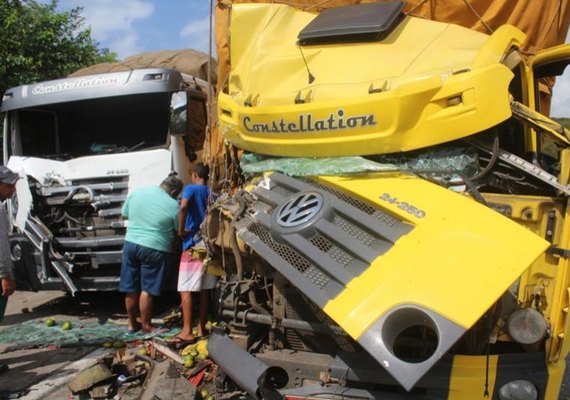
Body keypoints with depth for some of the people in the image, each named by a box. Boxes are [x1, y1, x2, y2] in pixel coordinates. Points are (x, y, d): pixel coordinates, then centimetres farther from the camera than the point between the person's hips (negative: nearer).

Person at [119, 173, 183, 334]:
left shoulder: (136, 193, 1)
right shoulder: (173, 205, -11)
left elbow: (125, 214, 14)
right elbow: (179, 231, 0)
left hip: (131, 243, 5)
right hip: (155, 249, -5)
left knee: (131, 288, 14)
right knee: (147, 289, 4)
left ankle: (132, 323, 27)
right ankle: (146, 325, 15)